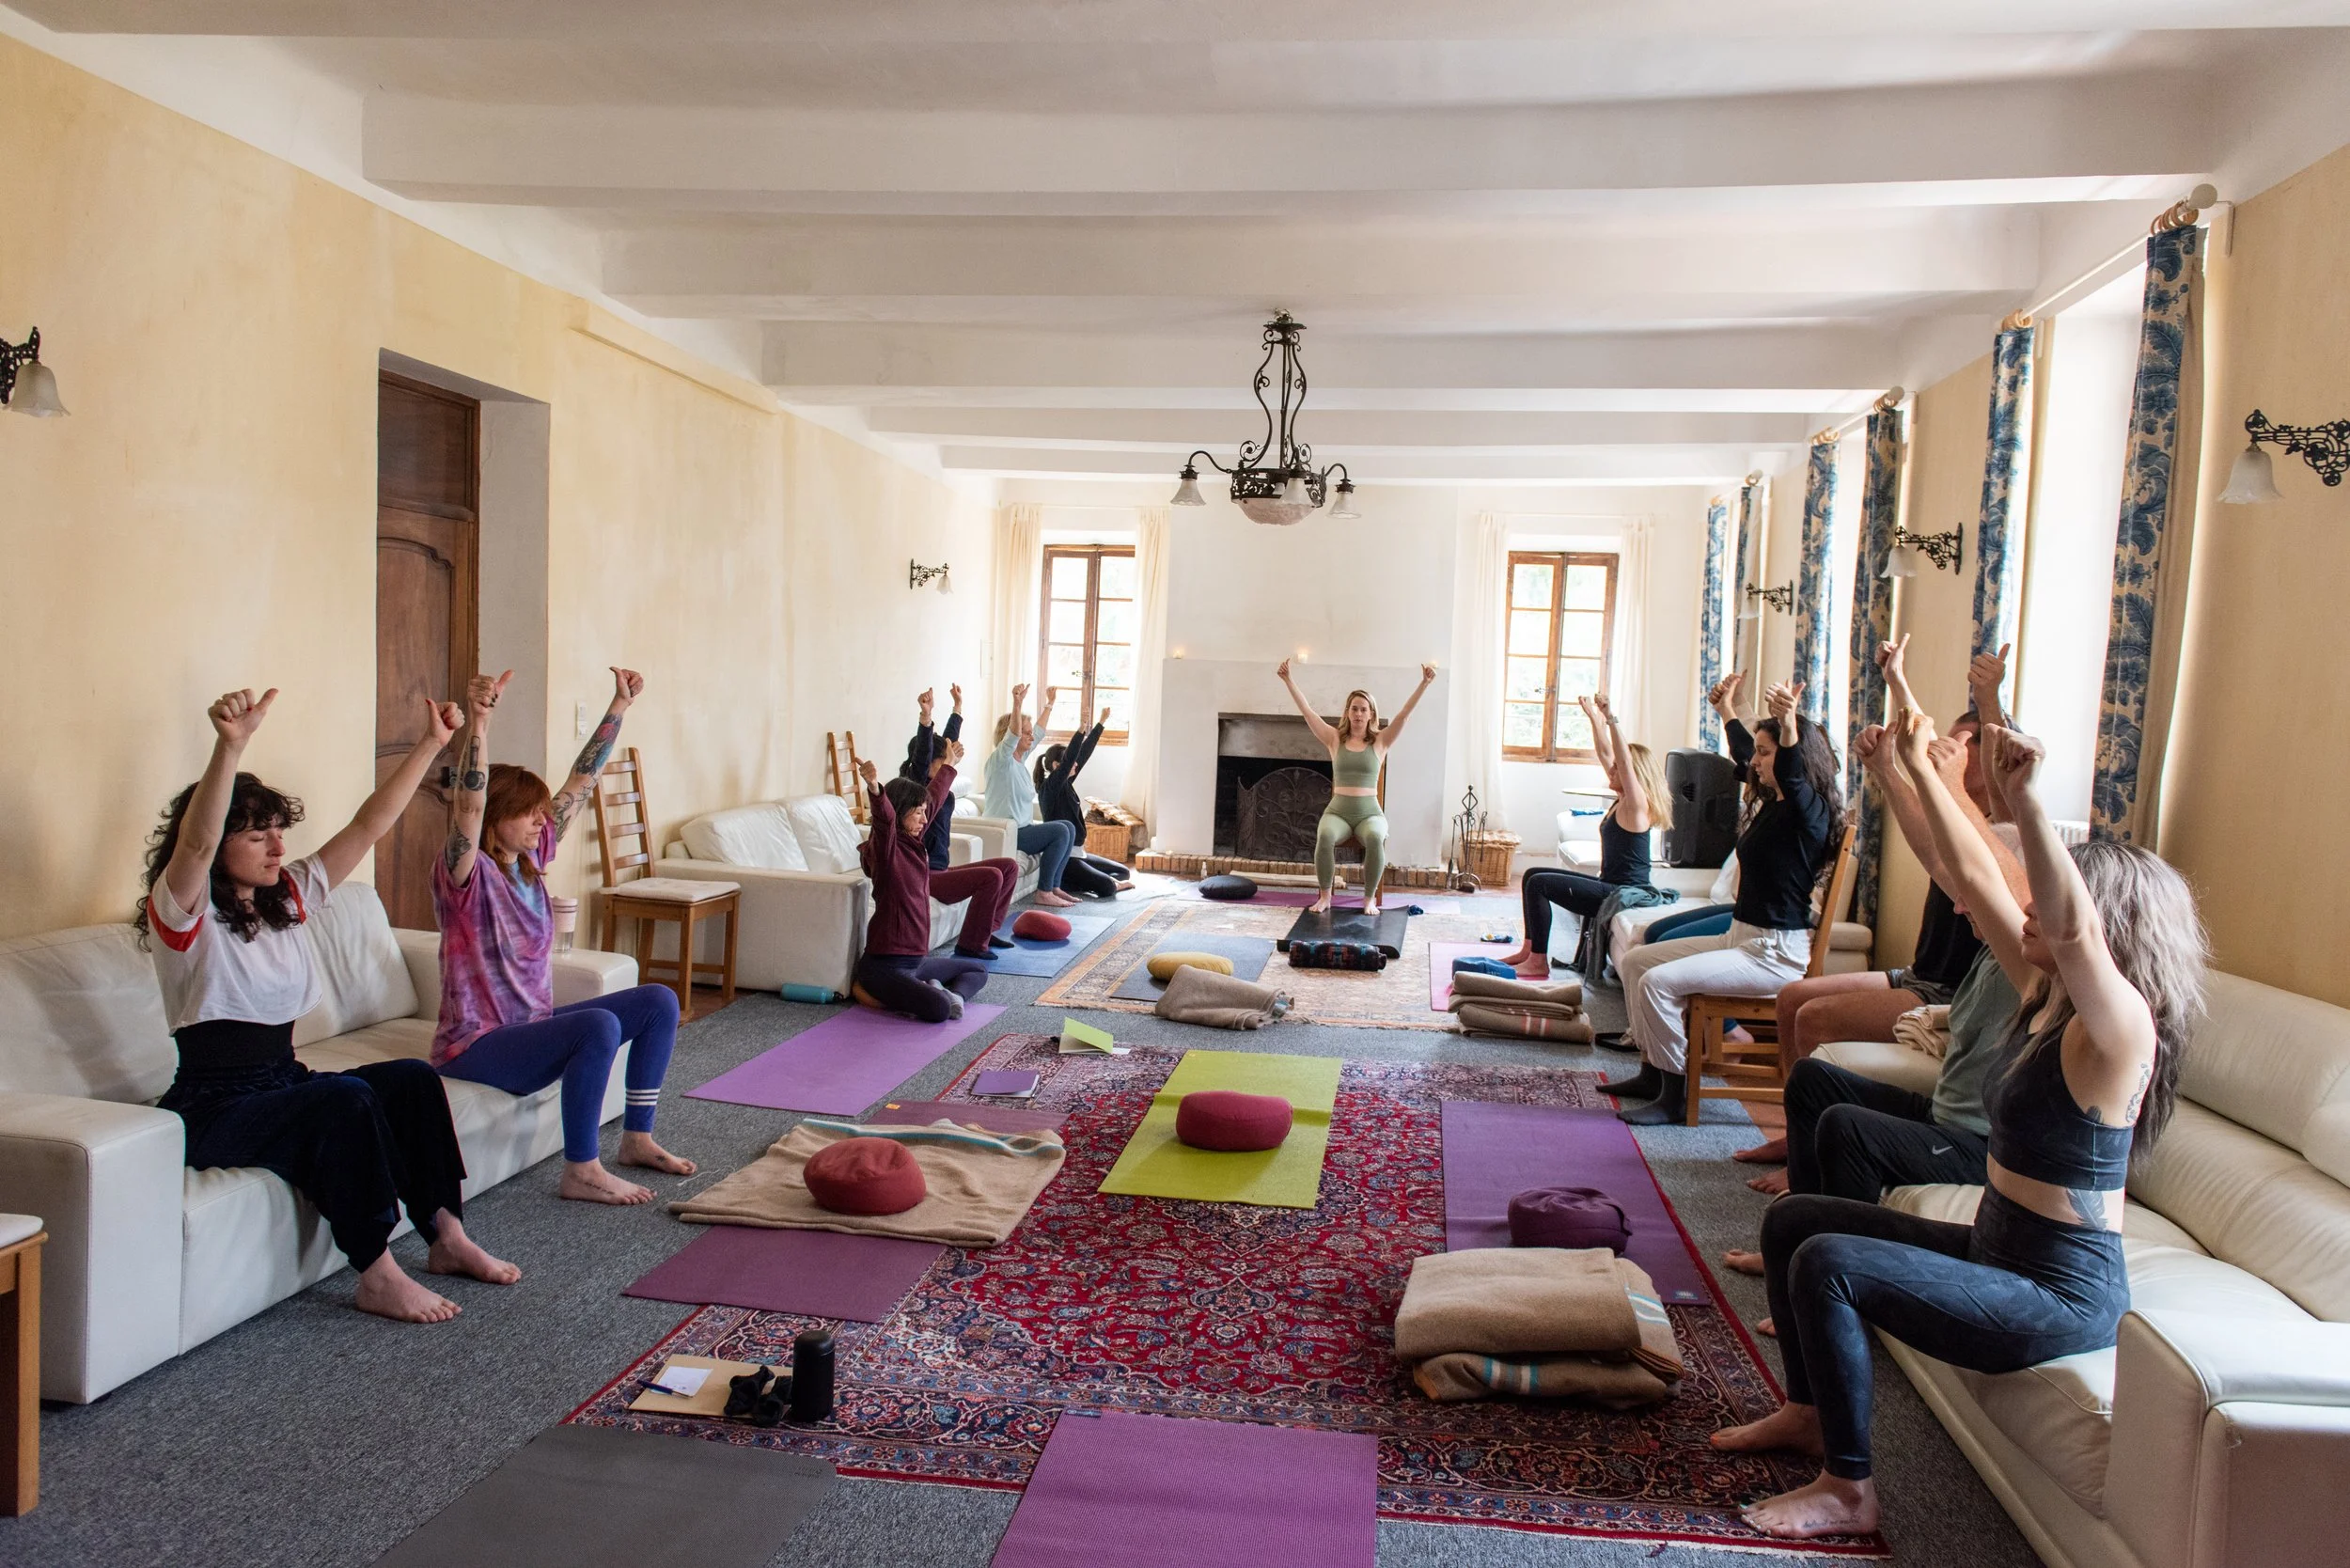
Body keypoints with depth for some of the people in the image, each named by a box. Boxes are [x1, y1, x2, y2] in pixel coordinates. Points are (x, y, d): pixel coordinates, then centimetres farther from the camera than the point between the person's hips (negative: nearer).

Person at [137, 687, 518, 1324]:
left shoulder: (289, 895, 9)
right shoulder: (180, 914, -12)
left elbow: (368, 826, 6)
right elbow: (196, 844, -34)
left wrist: (431, 744, 0)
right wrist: (230, 746, -51)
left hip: (283, 1084, 8)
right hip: (212, 1111, -7)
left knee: (412, 1078, -12)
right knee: (345, 1099, -30)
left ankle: (447, 1236, -5)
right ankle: (378, 1278, -22)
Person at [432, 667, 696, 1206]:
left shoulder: (530, 860, 5)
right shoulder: (466, 878, -15)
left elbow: (580, 783, 6)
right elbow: (468, 805, -35)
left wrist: (619, 707, 5)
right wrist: (479, 723, -47)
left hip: (532, 1025, 9)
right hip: (475, 1050, -9)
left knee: (659, 1000, 3)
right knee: (600, 1025, -33)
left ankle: (637, 1139, 10)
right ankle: (581, 1171, -20)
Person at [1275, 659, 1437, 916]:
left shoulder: (1380, 741, 7)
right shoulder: (1335, 739, 9)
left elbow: (1404, 714, -3)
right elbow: (1308, 711, 3)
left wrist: (1424, 684, -14)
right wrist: (1288, 681, -4)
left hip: (1370, 812, 0)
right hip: (1338, 811, 0)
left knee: (1375, 838, -36)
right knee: (1325, 836, -34)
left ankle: (1370, 898, -17)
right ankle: (1325, 895, -17)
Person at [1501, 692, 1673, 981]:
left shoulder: (1637, 805, -15)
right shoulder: (1622, 800, 10)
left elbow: (1625, 760, -30)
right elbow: (1605, 754, 17)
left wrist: (1611, 718, -35)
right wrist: (1595, 719, 15)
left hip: (1624, 894, -11)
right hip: (1610, 886, 11)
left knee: (1539, 883, -18)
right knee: (1533, 874, 13)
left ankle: (1539, 962, -12)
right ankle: (1530, 949, 13)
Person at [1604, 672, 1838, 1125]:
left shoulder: (1810, 813, -16)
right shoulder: (1772, 804, 11)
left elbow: (1791, 775, -40)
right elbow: (1744, 755, 31)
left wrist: (1789, 725, -59)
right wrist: (1727, 712, 48)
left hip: (1775, 952, -10)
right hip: (1741, 936, 10)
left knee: (1659, 981, -23)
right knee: (1636, 960, 12)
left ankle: (1675, 1095, -12)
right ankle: (1652, 1073, 14)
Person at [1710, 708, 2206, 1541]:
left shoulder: (2121, 1026, -22)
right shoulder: (2045, 992, 2)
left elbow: (2073, 925, -45)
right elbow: (1976, 876, 9)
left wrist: (2025, 800, -57)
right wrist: (1921, 770, 10)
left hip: (2060, 1299, -9)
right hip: (1996, 1249, 10)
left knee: (1828, 1262, -23)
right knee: (1792, 1218, 9)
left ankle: (1847, 1490, -7)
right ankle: (1808, 1411, 25)